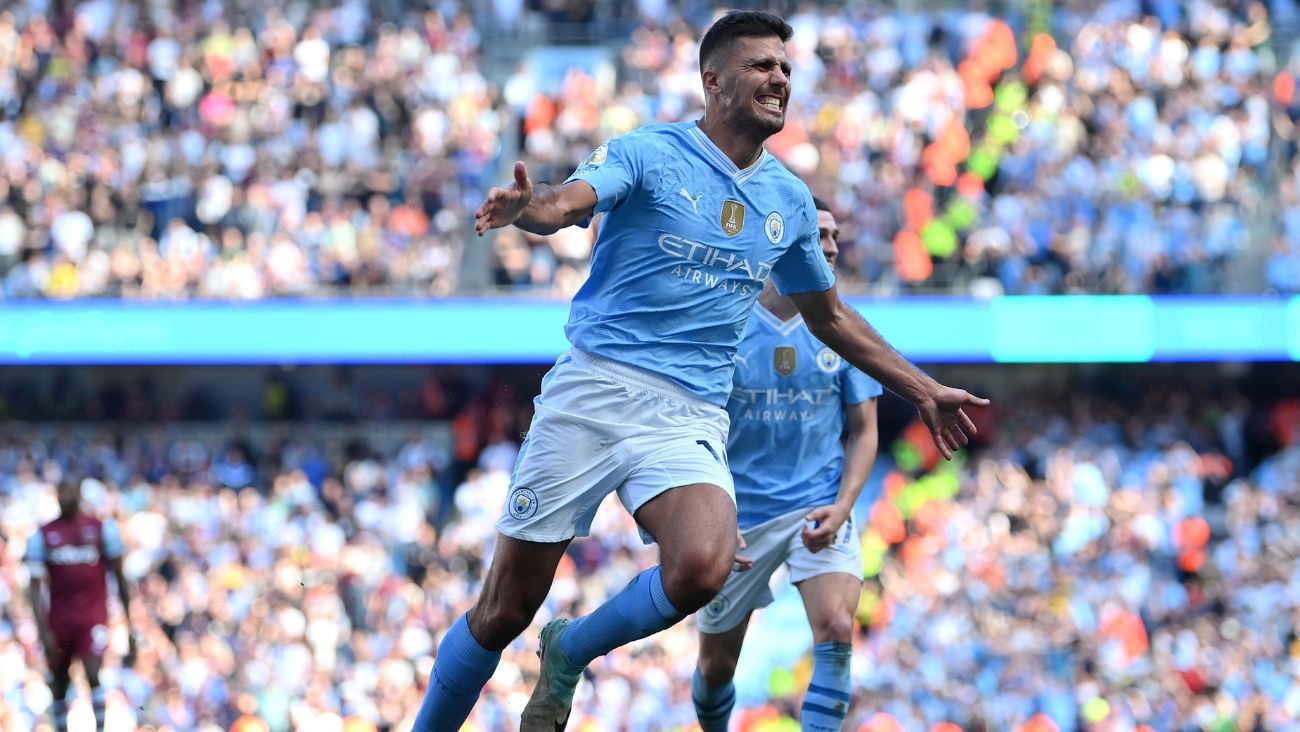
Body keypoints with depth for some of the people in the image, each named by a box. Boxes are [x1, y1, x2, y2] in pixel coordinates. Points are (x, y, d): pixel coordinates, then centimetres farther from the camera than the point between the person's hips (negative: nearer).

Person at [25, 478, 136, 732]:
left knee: (92, 673, -21)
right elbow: (36, 587, 1)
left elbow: (120, 578, 8)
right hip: (59, 619, 2)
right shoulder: (43, 535, 5)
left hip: (93, 616, -2)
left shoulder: (103, 529, 3)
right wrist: (43, 630, -10)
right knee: (59, 686, 7)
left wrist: (130, 628, 7)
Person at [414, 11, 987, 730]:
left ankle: (570, 653, -1)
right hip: (593, 392, -3)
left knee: (702, 568, -28)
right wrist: (524, 206, -44)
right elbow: (567, 201, -20)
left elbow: (830, 317, 29)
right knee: (506, 607, -3)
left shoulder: (789, 200, 14)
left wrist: (924, 391, 28)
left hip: (690, 419, 3)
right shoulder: (650, 154, -1)